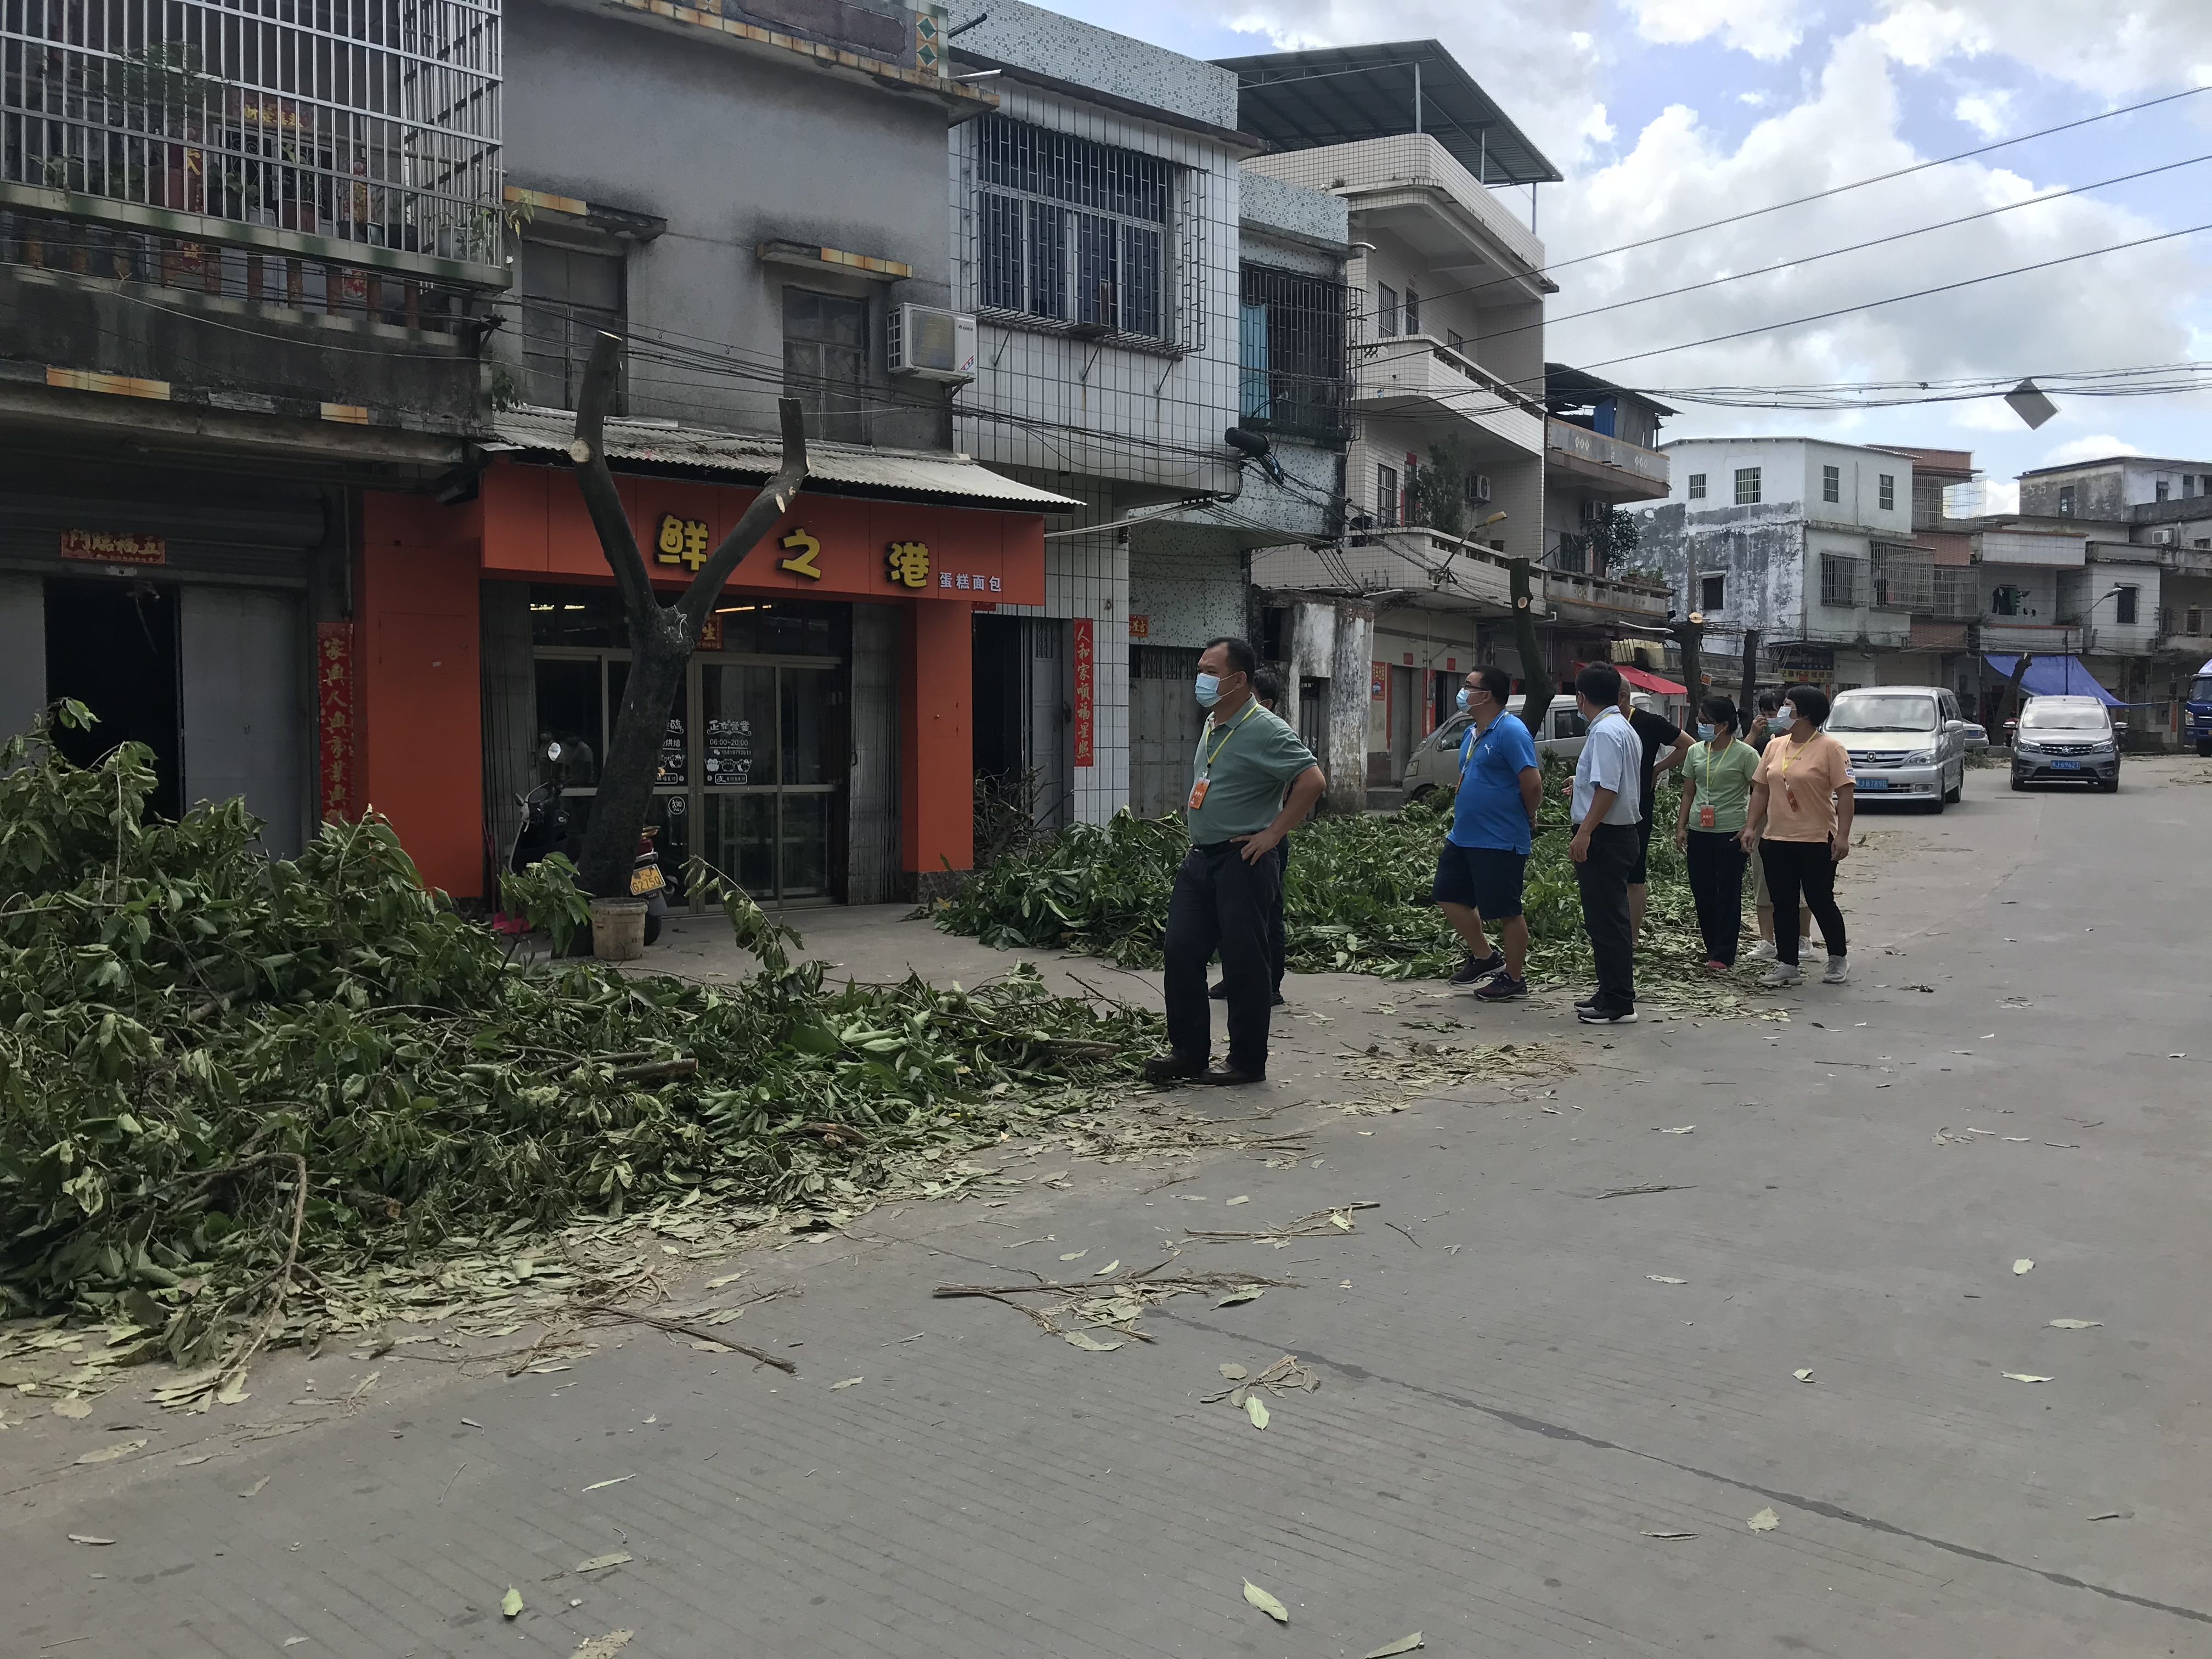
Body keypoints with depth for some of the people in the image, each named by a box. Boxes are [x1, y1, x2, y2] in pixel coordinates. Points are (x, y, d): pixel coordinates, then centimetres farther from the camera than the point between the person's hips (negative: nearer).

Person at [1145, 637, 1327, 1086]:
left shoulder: (1265, 731, -15)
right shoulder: (1212, 725, 13)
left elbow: (1313, 781, -21)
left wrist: (1272, 834, -19)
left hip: (1243, 863, -9)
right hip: (1200, 859, 9)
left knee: (1244, 963, -2)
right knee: (1182, 952, 6)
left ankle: (1248, 1062, 10)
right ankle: (1188, 1051, 17)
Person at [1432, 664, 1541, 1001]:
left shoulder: (1510, 731, -17)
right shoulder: (1472, 734, 13)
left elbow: (1533, 784, -21)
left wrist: (1527, 819, -5)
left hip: (1500, 843, -10)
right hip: (1463, 836, 10)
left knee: (1506, 912, 1)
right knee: (1449, 897, 14)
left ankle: (1514, 979, 15)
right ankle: (1484, 957, 29)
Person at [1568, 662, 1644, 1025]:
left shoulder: (1605, 732, -16)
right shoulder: (1625, 729, 17)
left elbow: (1608, 789, -24)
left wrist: (1585, 832, -25)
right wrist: (1580, 789, 39)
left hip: (1604, 836, -11)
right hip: (1621, 832, 11)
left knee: (1607, 920, -7)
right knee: (1607, 918, 16)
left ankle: (1619, 1004, -3)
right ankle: (1611, 994, 24)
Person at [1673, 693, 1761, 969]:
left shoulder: (1745, 754, -6)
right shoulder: (1696, 751, 9)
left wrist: (1748, 828, -13)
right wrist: (1681, 827, 7)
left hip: (1731, 833, -5)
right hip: (1699, 832, 6)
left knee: (1728, 893, -1)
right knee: (1702, 892, 8)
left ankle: (1723, 956, 1)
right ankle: (1714, 945, 21)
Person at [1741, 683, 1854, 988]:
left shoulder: (1830, 748, -9)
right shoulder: (1775, 746, 9)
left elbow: (1845, 793, -12)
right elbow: (1761, 790, 14)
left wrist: (1842, 835, -18)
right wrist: (1750, 826, 7)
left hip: (1816, 841, -6)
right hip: (1776, 839, 6)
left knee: (1820, 902, 3)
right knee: (1783, 903, 8)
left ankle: (1838, 959, 22)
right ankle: (1786, 964, 15)